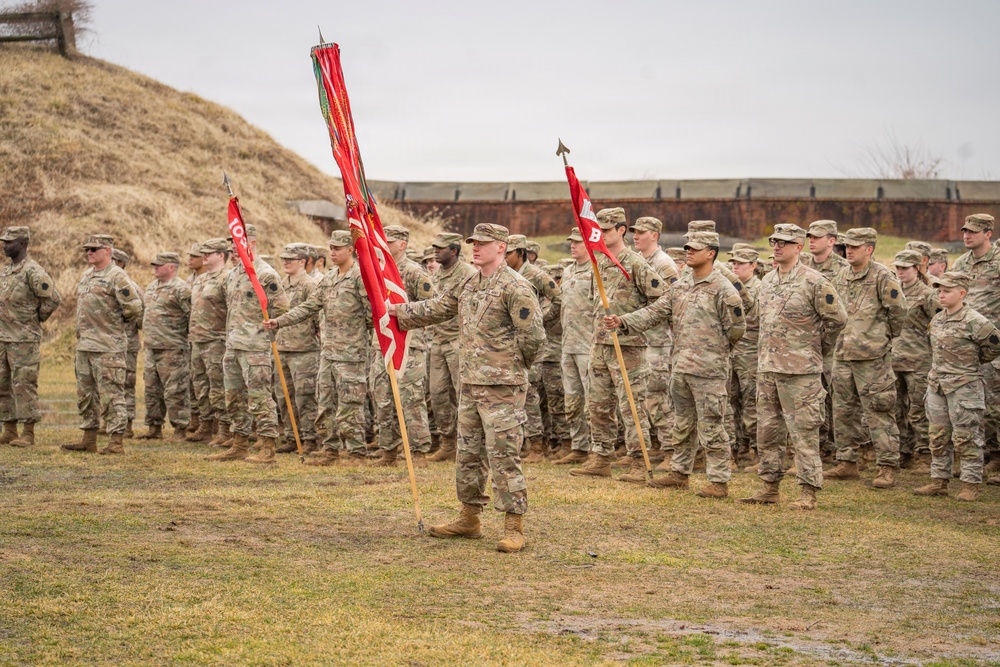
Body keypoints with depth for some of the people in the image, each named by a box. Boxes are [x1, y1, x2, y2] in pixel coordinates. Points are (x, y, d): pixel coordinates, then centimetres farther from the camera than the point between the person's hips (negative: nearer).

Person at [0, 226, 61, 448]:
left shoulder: (32, 271, -13)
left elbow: (53, 298, -18)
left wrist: (36, 318, -7)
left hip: (24, 340, -9)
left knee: (24, 386, -6)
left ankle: (28, 433, -1)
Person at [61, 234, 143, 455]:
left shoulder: (116, 277, -11)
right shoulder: (85, 276, 15)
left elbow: (134, 308, -16)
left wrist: (117, 322, -1)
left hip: (107, 347, -9)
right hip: (84, 344, 9)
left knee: (111, 395, -7)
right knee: (85, 395, 13)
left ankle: (116, 442, -4)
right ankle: (89, 440, 21)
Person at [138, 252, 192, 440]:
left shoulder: (180, 289, -12)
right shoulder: (151, 287, 16)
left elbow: (193, 316, -15)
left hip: (172, 349, -9)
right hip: (151, 348, 9)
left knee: (174, 391, -6)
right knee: (152, 390, 13)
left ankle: (180, 430, 0)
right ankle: (155, 428, 22)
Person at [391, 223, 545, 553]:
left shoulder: (515, 287, -13)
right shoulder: (467, 285, 13)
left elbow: (533, 336, -15)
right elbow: (436, 308, 25)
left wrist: (512, 364, -1)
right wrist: (399, 312, 25)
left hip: (502, 387, -9)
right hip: (470, 383, 9)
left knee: (503, 455, -9)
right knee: (468, 453, 15)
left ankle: (514, 528, -4)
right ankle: (469, 519, 26)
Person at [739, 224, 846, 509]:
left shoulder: (814, 282, -10)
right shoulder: (766, 282, 13)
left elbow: (837, 318, -7)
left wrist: (816, 348, 2)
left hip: (800, 371, -7)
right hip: (766, 368, 8)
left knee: (804, 432, -5)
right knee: (767, 430, 11)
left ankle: (808, 492, 0)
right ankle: (770, 487, 20)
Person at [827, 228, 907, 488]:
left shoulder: (882, 277, -10)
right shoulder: (842, 276, 12)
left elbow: (898, 310, -8)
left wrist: (886, 335, 3)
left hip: (872, 356, -7)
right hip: (842, 354, 7)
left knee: (879, 412, -5)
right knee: (843, 410, 12)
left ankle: (887, 468, -1)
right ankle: (847, 463, 22)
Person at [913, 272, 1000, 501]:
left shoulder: (974, 322, -14)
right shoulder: (937, 320, 8)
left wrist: (975, 361, 3)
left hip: (964, 387, -7)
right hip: (937, 386, 7)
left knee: (966, 438, -2)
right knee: (938, 437, 11)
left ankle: (971, 484, 4)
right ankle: (939, 481, 19)